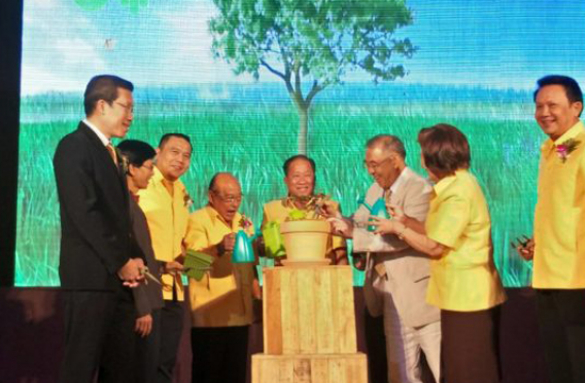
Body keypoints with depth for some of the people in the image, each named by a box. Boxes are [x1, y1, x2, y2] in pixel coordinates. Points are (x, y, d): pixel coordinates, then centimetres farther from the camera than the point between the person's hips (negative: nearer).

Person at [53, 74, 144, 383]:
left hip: (117, 276, 9)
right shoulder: (75, 146, -6)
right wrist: (121, 261, -13)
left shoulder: (109, 152, 21)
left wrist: (134, 258, 3)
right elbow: (84, 212, -16)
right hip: (91, 275, -8)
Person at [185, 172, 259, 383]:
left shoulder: (243, 223, 19)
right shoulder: (197, 220, -5)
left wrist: (256, 295, 21)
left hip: (240, 315, 6)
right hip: (210, 317, -6)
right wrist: (220, 248, -39)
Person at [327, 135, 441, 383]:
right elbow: (358, 223, 13)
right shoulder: (376, 190, 10)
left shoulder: (419, 189, -15)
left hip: (419, 291, -8)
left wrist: (355, 233, -27)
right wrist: (337, 218, -7)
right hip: (393, 294, 8)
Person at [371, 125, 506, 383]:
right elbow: (442, 233, 13)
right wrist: (406, 220, 6)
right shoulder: (457, 184, 12)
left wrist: (397, 228, -7)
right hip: (463, 293, 10)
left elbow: (435, 246, -18)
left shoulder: (458, 192, -20)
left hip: (466, 296, -10)